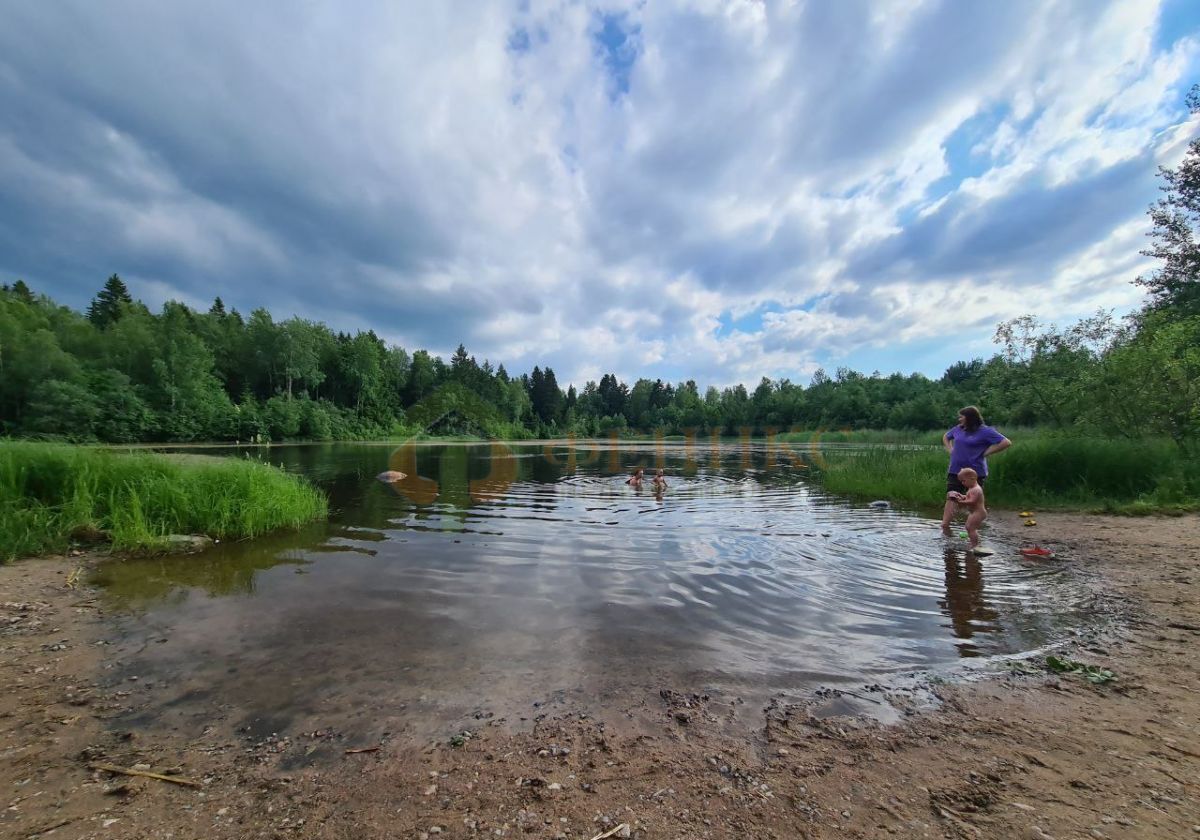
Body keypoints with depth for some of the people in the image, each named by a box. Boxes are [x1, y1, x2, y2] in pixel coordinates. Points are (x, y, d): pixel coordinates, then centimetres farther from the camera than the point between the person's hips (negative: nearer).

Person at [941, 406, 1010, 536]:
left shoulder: (985, 431, -7)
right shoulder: (958, 429, 10)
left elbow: (1006, 443, -14)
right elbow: (945, 437, 29)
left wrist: (985, 453, -13)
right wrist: (950, 449, 12)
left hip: (975, 473, -4)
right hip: (955, 471, 5)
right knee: (951, 498, -4)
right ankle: (945, 526, -7)